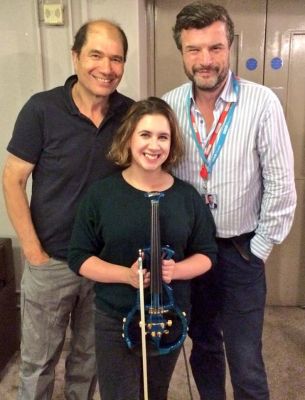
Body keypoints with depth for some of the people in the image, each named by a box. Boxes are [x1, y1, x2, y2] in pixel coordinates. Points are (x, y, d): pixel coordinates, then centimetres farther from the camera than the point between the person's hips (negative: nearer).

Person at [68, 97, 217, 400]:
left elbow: (207, 254, 1)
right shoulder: (102, 193, -11)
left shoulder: (187, 196, -5)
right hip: (115, 320, -2)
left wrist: (176, 270, -20)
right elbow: (79, 257, -8)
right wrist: (126, 274, -23)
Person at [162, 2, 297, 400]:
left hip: (240, 250, -3)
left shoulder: (262, 103, -15)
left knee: (245, 359, 7)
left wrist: (260, 249, -5)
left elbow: (281, 185, -10)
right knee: (203, 345, 21)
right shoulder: (169, 106, -6)